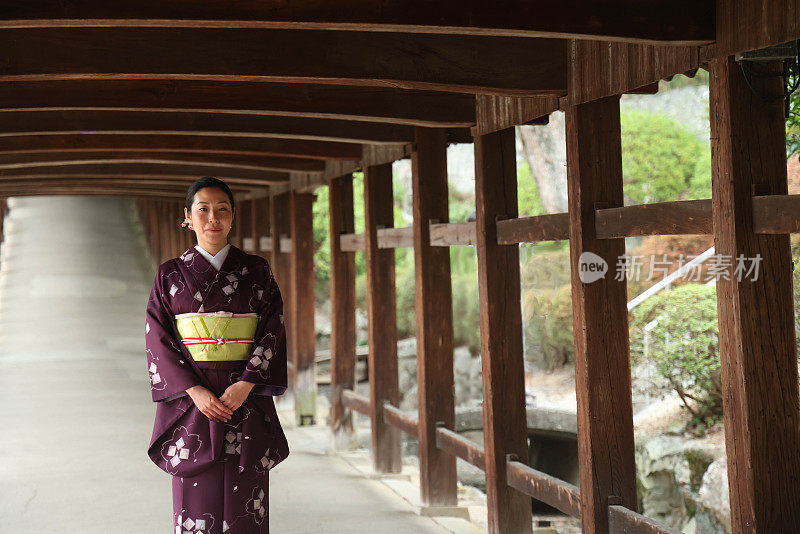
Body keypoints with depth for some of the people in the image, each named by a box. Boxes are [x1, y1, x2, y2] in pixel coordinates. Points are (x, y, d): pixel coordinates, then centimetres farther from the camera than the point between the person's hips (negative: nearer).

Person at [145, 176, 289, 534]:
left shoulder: (256, 270, 7)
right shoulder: (171, 274, 6)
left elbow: (273, 332, 1)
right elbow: (158, 339, 0)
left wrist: (245, 386, -13)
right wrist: (196, 391, -14)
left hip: (246, 399, 0)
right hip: (191, 402, 0)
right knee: (195, 504, -1)